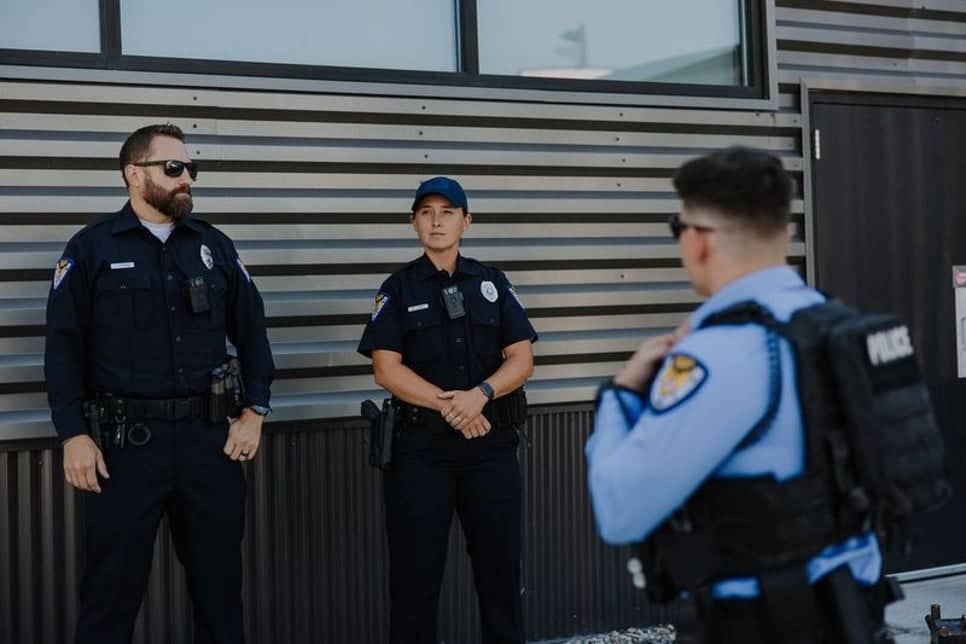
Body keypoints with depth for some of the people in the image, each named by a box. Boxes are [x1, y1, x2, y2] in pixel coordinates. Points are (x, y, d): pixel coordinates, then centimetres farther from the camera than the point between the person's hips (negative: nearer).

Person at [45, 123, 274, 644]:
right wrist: (73, 434, -10)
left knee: (219, 581, 12)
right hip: (124, 439, -3)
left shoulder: (214, 246, 10)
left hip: (208, 434, 3)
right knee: (113, 588, 4)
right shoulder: (91, 248, -1)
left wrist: (254, 412, 3)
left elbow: (251, 332, 13)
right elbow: (64, 346, -3)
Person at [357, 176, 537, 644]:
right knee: (415, 569, 3)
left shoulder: (492, 284, 8)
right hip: (421, 446, -1)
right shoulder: (399, 289, 3)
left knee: (499, 563, 6)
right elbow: (387, 369, -6)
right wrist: (448, 405, -16)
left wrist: (480, 394, -17)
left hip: (493, 444, 2)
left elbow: (522, 359, 2)